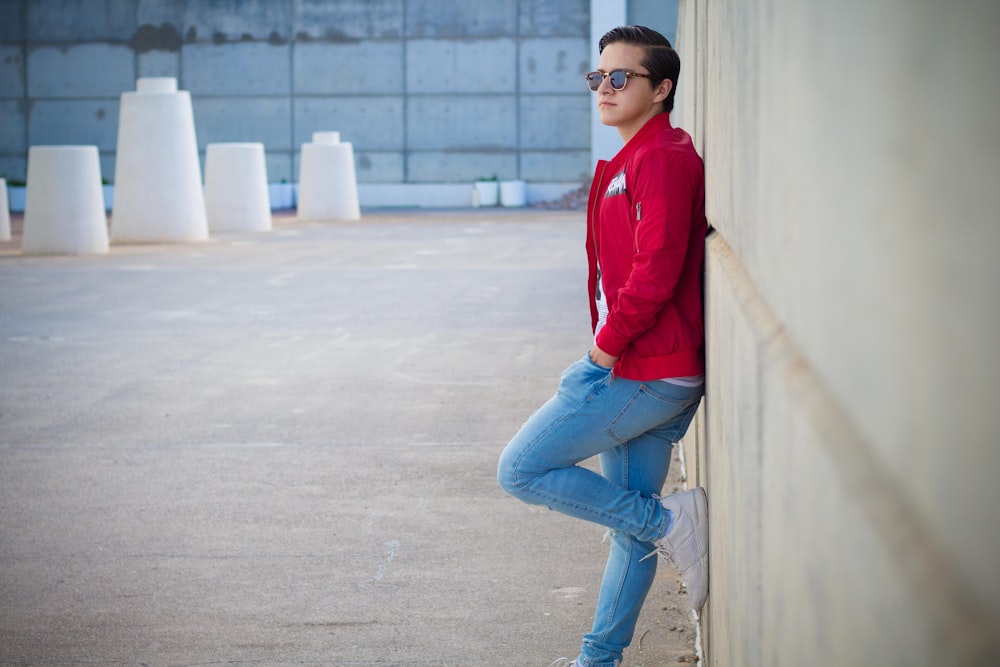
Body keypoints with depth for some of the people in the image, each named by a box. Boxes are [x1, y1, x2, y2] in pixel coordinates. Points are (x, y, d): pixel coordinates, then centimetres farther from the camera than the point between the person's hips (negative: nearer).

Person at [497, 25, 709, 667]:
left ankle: (671, 523, -5)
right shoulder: (633, 160, 18)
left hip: (640, 373, -10)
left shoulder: (663, 158, -14)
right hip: (641, 372, 10)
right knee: (631, 520, 14)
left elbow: (656, 269, -23)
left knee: (522, 470, -5)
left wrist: (607, 345, -14)